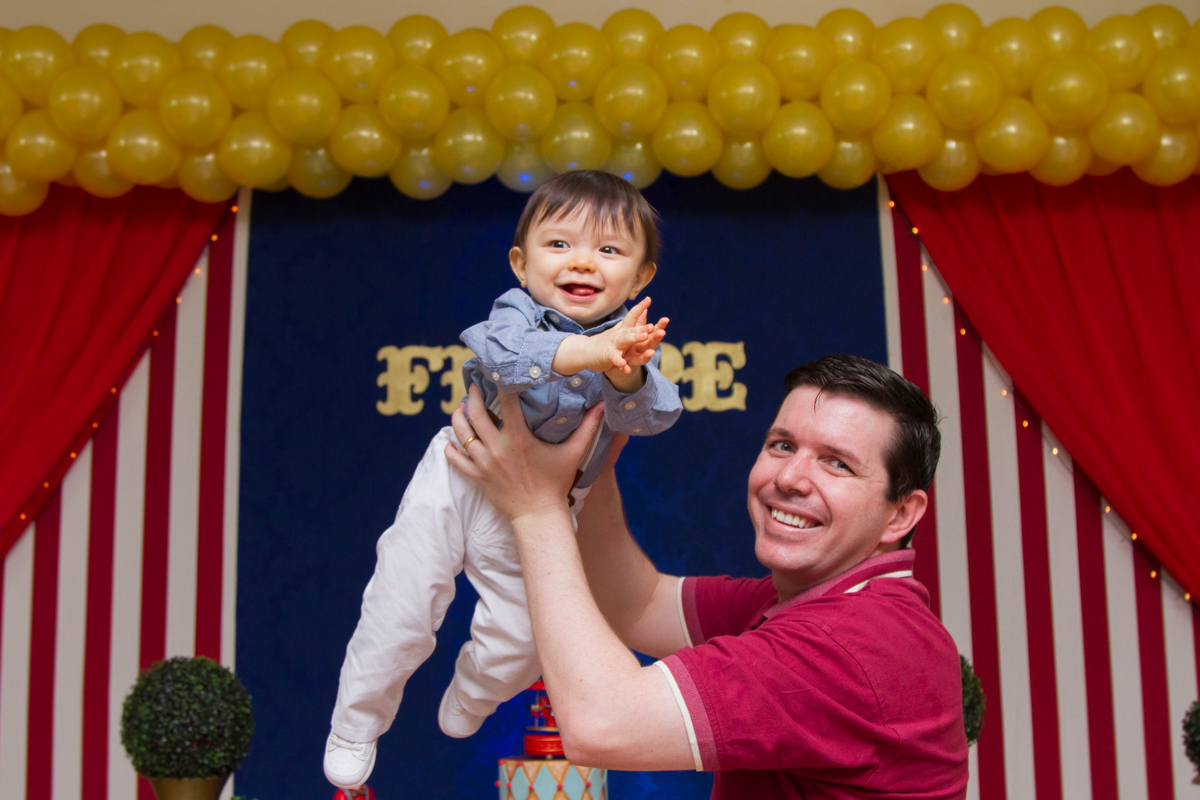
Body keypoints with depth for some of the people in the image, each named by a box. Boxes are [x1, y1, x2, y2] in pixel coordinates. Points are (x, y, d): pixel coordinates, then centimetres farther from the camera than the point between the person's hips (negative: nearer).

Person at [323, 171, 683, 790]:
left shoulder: (633, 341, -10)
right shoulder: (516, 314, -17)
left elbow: (651, 416, -25)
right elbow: (505, 353, -41)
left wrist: (626, 377, -48)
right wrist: (587, 351, -58)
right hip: (460, 479, -2)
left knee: (520, 637, 6)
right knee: (401, 611, -2)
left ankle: (467, 703, 43)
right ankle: (355, 727, 25)